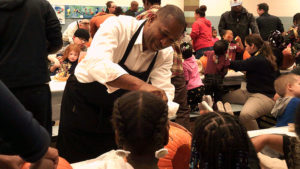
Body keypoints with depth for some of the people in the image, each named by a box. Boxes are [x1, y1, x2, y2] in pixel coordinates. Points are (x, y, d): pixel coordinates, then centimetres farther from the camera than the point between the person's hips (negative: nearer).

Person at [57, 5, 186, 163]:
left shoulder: (166, 54, -8)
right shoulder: (119, 26, -26)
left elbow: (164, 90, -14)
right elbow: (97, 64, -43)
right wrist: (140, 85, -55)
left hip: (116, 110, 5)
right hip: (82, 99, -4)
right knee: (76, 161, 5)